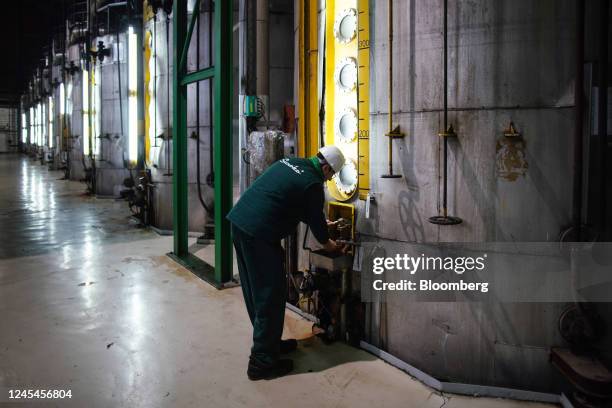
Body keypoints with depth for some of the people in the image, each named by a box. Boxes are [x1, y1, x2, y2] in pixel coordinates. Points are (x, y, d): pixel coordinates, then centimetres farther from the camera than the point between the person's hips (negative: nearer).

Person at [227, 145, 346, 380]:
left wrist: (321, 225, 35)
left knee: (255, 290, 17)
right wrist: (329, 245, 22)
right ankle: (262, 361, 7)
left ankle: (269, 342, 31)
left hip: (239, 221, 10)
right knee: (270, 295, 0)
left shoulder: (289, 163, 17)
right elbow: (316, 220, 3)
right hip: (259, 233, -9)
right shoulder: (313, 183, -8)